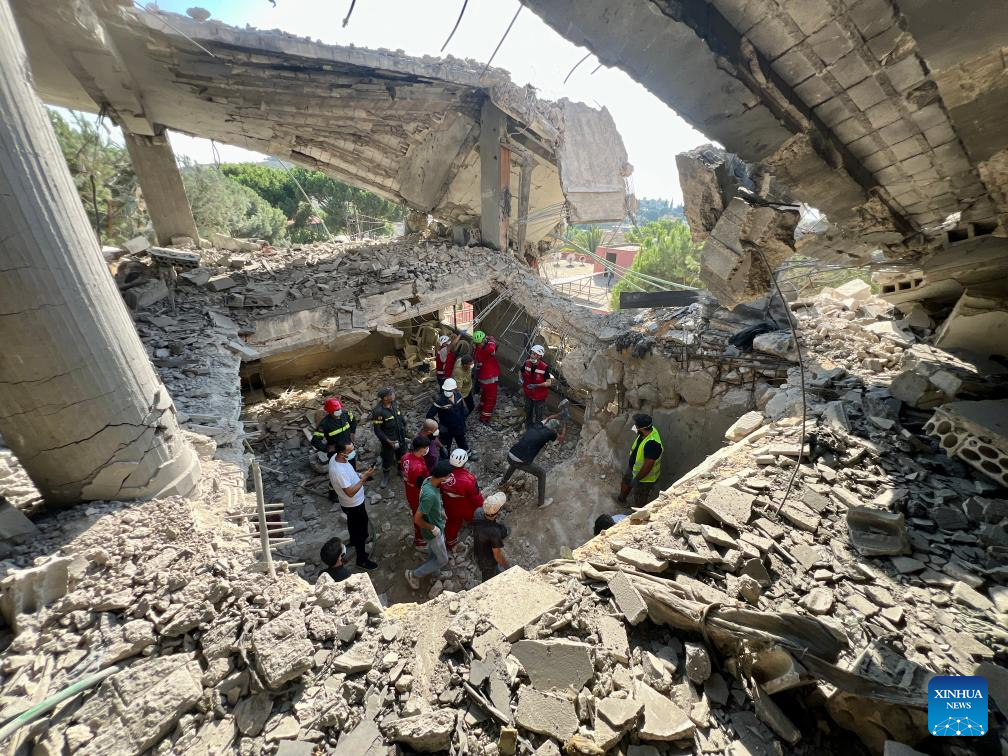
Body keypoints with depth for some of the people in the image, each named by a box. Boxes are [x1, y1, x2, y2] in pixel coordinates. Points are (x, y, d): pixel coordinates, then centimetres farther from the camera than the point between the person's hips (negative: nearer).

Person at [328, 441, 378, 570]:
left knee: (353, 523, 34)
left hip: (350, 503, 8)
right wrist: (364, 478, -32)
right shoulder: (339, 471, -41)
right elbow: (350, 492, -33)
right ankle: (362, 560, 31)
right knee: (361, 532, 12)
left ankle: (353, 541, 61)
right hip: (354, 505, -8)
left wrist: (359, 476, -3)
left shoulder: (335, 457, -13)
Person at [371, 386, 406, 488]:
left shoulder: (394, 404, -9)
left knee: (402, 455, 23)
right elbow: (377, 430, -21)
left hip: (400, 437, 6)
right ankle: (385, 476, 41)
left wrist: (404, 431, 11)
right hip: (389, 440, -6)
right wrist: (388, 441, -23)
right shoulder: (378, 411, -28)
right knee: (387, 459, 14)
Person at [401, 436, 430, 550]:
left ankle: (417, 533, 57)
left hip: (410, 494, 8)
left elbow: (401, 470, 5)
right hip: (418, 497, -8)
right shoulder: (418, 467, -40)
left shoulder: (406, 457, -13)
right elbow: (422, 486, -31)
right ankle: (419, 541, 41)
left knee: (416, 515, 32)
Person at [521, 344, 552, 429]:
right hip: (528, 393, 5)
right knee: (528, 412, 26)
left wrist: (536, 385, -31)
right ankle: (528, 427, 51)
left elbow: (549, 383, -21)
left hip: (539, 396, -5)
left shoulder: (545, 367, -26)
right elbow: (522, 373, 9)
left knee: (538, 415, 13)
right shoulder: (527, 363, -12)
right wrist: (521, 380, -11)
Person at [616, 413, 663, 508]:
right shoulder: (648, 431, -13)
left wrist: (637, 479, -22)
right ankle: (622, 499, 62)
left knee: (640, 501, 15)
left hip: (645, 476, -9)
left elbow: (648, 466, -33)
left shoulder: (652, 443, -41)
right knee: (626, 481, 34)